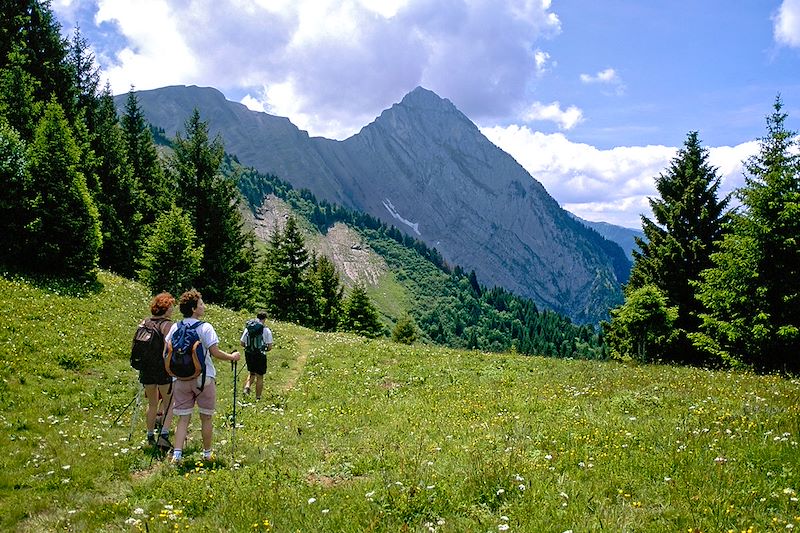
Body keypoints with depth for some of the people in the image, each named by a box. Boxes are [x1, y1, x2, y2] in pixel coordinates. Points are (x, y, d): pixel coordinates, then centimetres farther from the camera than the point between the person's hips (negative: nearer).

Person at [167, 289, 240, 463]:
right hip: (204, 378, -4)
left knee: (183, 418, 8)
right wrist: (232, 357, 0)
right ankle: (207, 453, 22)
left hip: (181, 379, 4)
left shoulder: (175, 328, 3)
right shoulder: (205, 327, -11)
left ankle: (177, 454, -3)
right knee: (206, 417, 11)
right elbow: (215, 352, -16)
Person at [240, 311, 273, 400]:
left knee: (252, 373, 24)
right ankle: (258, 397, 14)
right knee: (260, 376, 9)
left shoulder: (248, 328, 2)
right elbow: (270, 347, -9)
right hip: (260, 355, -4)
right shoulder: (266, 330, -9)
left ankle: (247, 387, 0)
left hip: (249, 354, 4)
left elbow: (241, 343, 6)